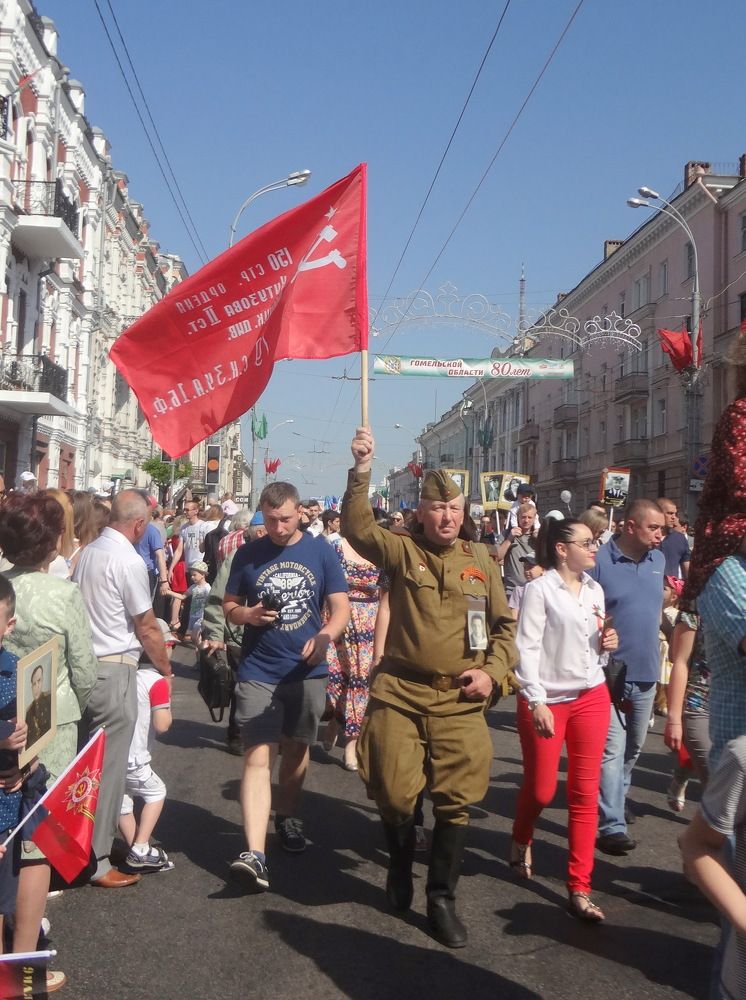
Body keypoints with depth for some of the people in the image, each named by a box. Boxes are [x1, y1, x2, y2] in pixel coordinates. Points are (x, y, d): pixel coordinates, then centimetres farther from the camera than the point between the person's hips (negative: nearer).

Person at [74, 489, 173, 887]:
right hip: (114, 672, -8)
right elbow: (147, 628, -9)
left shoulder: (87, 553, 8)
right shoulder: (128, 560, -15)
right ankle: (95, 862, 8)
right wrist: (166, 668, 6)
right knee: (108, 768, 1)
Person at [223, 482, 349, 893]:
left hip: (305, 670, 1)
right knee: (257, 756, -11)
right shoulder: (248, 554, 1)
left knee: (296, 747, 17)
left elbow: (341, 607, -1)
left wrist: (324, 637, -21)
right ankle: (255, 853, -17)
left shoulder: (321, 551, 0)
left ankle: (287, 815, 42)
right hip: (258, 671, -1)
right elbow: (228, 606, 8)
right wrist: (246, 614, -15)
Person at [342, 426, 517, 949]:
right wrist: (362, 470, -28)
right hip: (399, 694, -1)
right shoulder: (402, 550, 1)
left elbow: (505, 625, 13)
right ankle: (401, 863, 36)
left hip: (460, 701, 2)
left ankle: (442, 898, 22)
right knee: (394, 794, 4)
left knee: (455, 802, 4)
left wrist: (492, 670, -2)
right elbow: (358, 528, -18)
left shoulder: (480, 561, 8)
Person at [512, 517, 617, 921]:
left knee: (585, 793, 5)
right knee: (541, 790, 6)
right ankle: (521, 841, 40)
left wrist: (607, 645, -4)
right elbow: (527, 648, -14)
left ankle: (579, 888, 12)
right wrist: (537, 702, -19)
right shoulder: (540, 589, -11)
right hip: (547, 699, -5)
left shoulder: (594, 590, 8)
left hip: (591, 696, 5)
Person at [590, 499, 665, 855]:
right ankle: (611, 824, -7)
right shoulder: (599, 560, -14)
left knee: (633, 746, 19)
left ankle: (614, 799, 39)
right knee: (612, 747, -10)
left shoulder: (658, 560, 7)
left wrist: (653, 646, 15)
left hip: (646, 671, 7)